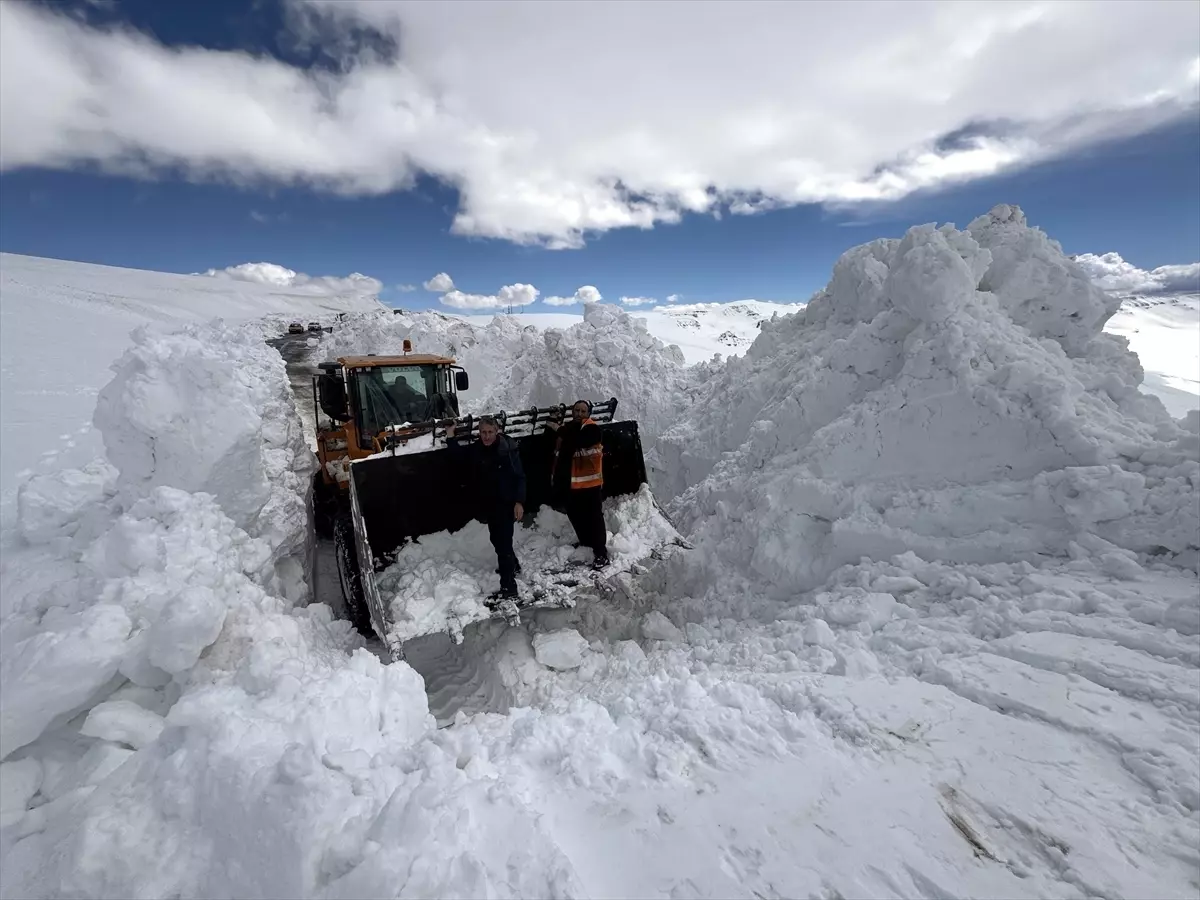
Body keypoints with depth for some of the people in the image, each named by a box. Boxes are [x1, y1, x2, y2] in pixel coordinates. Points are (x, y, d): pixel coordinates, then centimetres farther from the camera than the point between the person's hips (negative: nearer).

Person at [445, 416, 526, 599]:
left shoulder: (507, 449, -18)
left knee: (503, 542, -8)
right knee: (496, 538, 23)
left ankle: (508, 586, -1)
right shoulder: (476, 449, 0)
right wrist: (450, 437, 3)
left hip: (506, 503, -8)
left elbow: (519, 477, -17)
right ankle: (512, 566, 48)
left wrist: (519, 502, -21)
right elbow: (459, 455, 16)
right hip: (489, 503, 8)